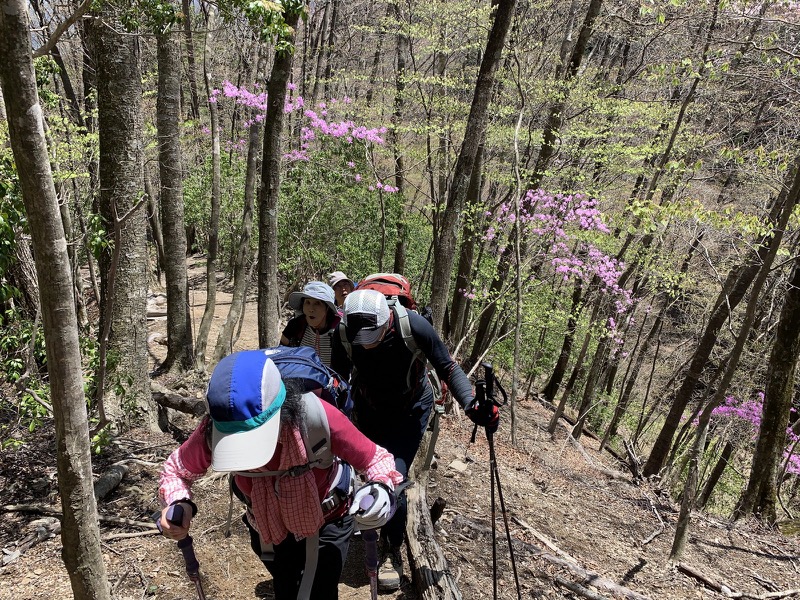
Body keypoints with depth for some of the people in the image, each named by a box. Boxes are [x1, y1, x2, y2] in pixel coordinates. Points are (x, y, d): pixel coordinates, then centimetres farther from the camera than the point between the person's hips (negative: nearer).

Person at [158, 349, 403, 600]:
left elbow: (375, 458, -27)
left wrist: (381, 489, -49)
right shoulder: (213, 432, -32)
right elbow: (176, 469, -12)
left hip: (326, 524, -3)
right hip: (268, 530, 3)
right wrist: (178, 505, -33)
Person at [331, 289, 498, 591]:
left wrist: (471, 405, -34)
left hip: (410, 411, -3)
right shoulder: (343, 333, -27)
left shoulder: (414, 326, -34)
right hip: (368, 411, 3)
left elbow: (448, 369, -22)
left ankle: (393, 552, 8)